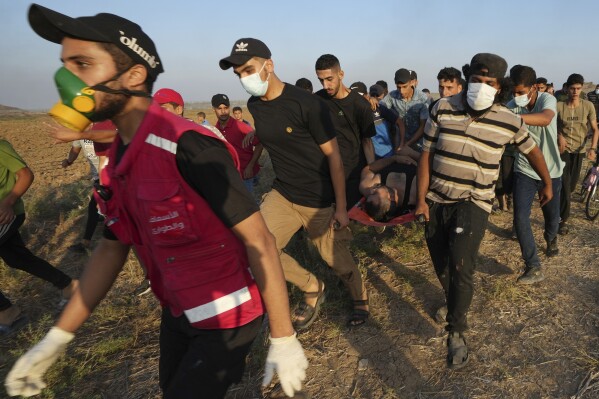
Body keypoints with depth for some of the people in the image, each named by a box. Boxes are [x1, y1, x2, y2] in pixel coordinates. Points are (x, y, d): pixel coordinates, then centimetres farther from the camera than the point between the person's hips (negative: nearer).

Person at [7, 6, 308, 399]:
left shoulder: (187, 147, -26)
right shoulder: (120, 156, 1)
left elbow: (260, 243, -25)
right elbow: (112, 247, 9)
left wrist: (283, 339, -21)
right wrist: (58, 337, 10)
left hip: (226, 316, -8)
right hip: (178, 312, 8)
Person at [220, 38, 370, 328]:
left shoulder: (307, 103, -17)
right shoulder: (253, 106, 1)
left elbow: (333, 156, -13)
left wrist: (341, 207, -12)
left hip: (319, 201, -5)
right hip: (282, 194, 5)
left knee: (337, 259, 7)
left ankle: (361, 298, 41)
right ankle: (312, 287, 17)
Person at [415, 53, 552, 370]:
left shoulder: (510, 121, -7)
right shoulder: (443, 109, -6)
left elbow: (532, 150, 12)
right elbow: (427, 154, -3)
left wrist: (547, 183, 24)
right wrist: (421, 199, -6)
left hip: (474, 202, -2)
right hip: (437, 199, 2)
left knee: (460, 265, -16)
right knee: (440, 264, 15)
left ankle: (456, 332, 6)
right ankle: (453, 301, 47)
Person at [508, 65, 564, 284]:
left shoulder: (548, 99, -19)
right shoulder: (512, 106, -10)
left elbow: (545, 119, -43)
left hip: (550, 170, -1)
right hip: (524, 170, 1)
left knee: (552, 216, 16)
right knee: (520, 218, -11)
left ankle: (551, 238, 52)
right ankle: (534, 268, -1)